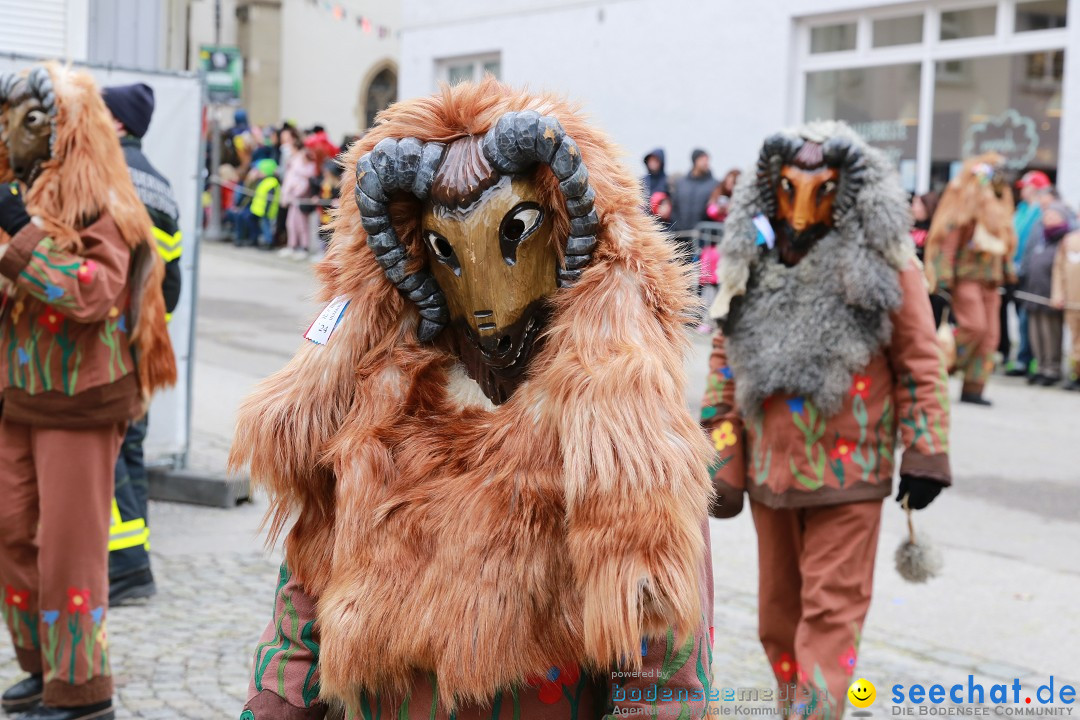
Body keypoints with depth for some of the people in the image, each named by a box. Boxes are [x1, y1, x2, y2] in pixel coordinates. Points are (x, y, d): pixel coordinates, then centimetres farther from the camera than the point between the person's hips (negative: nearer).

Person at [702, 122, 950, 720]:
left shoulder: (883, 262, -7)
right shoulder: (750, 260, 3)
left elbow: (919, 362, -4)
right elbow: (725, 360, 8)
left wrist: (924, 454, -7)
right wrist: (719, 458, 5)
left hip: (849, 470, -4)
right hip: (769, 467, 4)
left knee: (830, 610, -2)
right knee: (779, 611, 16)